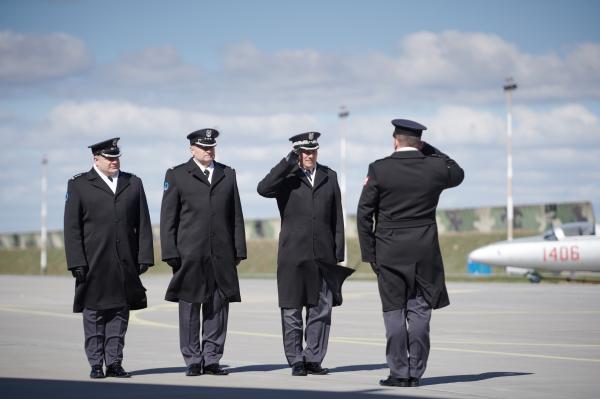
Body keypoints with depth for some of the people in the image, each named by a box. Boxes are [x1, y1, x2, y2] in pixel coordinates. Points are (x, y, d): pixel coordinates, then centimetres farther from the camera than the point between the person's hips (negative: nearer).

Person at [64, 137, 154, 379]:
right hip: (94, 263, -3)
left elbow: (143, 224, 10)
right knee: (94, 314, 1)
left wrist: (144, 257, 1)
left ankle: (114, 363, 11)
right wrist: (77, 263, -8)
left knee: (120, 312, 5)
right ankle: (96, 364, 8)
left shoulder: (133, 184, 12)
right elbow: (72, 227, 0)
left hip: (125, 264, 3)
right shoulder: (79, 185, 3)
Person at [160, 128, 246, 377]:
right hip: (190, 255, -3)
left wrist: (239, 250, 6)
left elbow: (236, 216, 13)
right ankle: (193, 361, 6)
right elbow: (168, 218, 2)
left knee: (218, 308, 3)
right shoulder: (176, 175, 5)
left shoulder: (228, 175, 14)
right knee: (189, 309, 0)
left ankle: (211, 360, 9)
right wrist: (170, 253, -5)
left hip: (222, 255, 3)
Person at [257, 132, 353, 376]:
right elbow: (263, 189, -19)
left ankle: (313, 359, 12)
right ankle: (296, 361, 9)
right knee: (292, 311, 1)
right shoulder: (287, 178, 3)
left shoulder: (329, 177, 12)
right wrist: (288, 162, -18)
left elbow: (337, 218, 12)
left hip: (323, 255, 3)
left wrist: (339, 253, 6)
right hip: (294, 254, -2)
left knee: (321, 310, 3)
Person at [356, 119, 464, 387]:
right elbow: (458, 174, 23)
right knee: (419, 311, 6)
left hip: (389, 251, -1)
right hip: (425, 251, 1)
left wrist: (369, 253, 2)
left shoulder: (379, 169, -5)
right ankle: (415, 373, 6)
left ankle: (399, 373, 3)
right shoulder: (435, 167, -2)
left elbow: (364, 214, -4)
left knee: (394, 312, 4)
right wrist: (431, 151, 15)